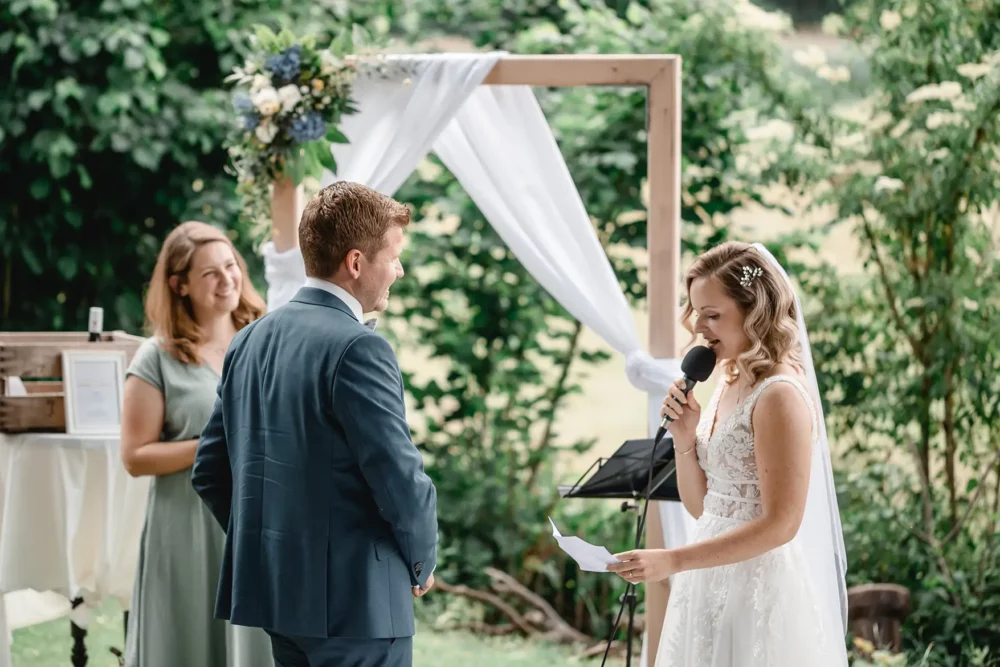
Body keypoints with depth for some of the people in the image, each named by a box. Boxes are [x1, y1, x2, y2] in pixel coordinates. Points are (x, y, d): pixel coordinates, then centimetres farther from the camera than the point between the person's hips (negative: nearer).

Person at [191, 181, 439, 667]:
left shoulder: (251, 340, 9)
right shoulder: (357, 349, -16)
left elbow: (209, 471, 13)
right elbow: (401, 481, -17)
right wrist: (422, 561, 0)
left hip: (274, 588, 8)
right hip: (353, 599, -8)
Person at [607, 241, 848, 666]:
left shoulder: (779, 395, -16)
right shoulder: (728, 386, 10)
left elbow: (780, 524, -21)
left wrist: (673, 561, -24)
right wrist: (684, 438, -3)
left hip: (760, 588, -8)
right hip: (713, 584, 8)